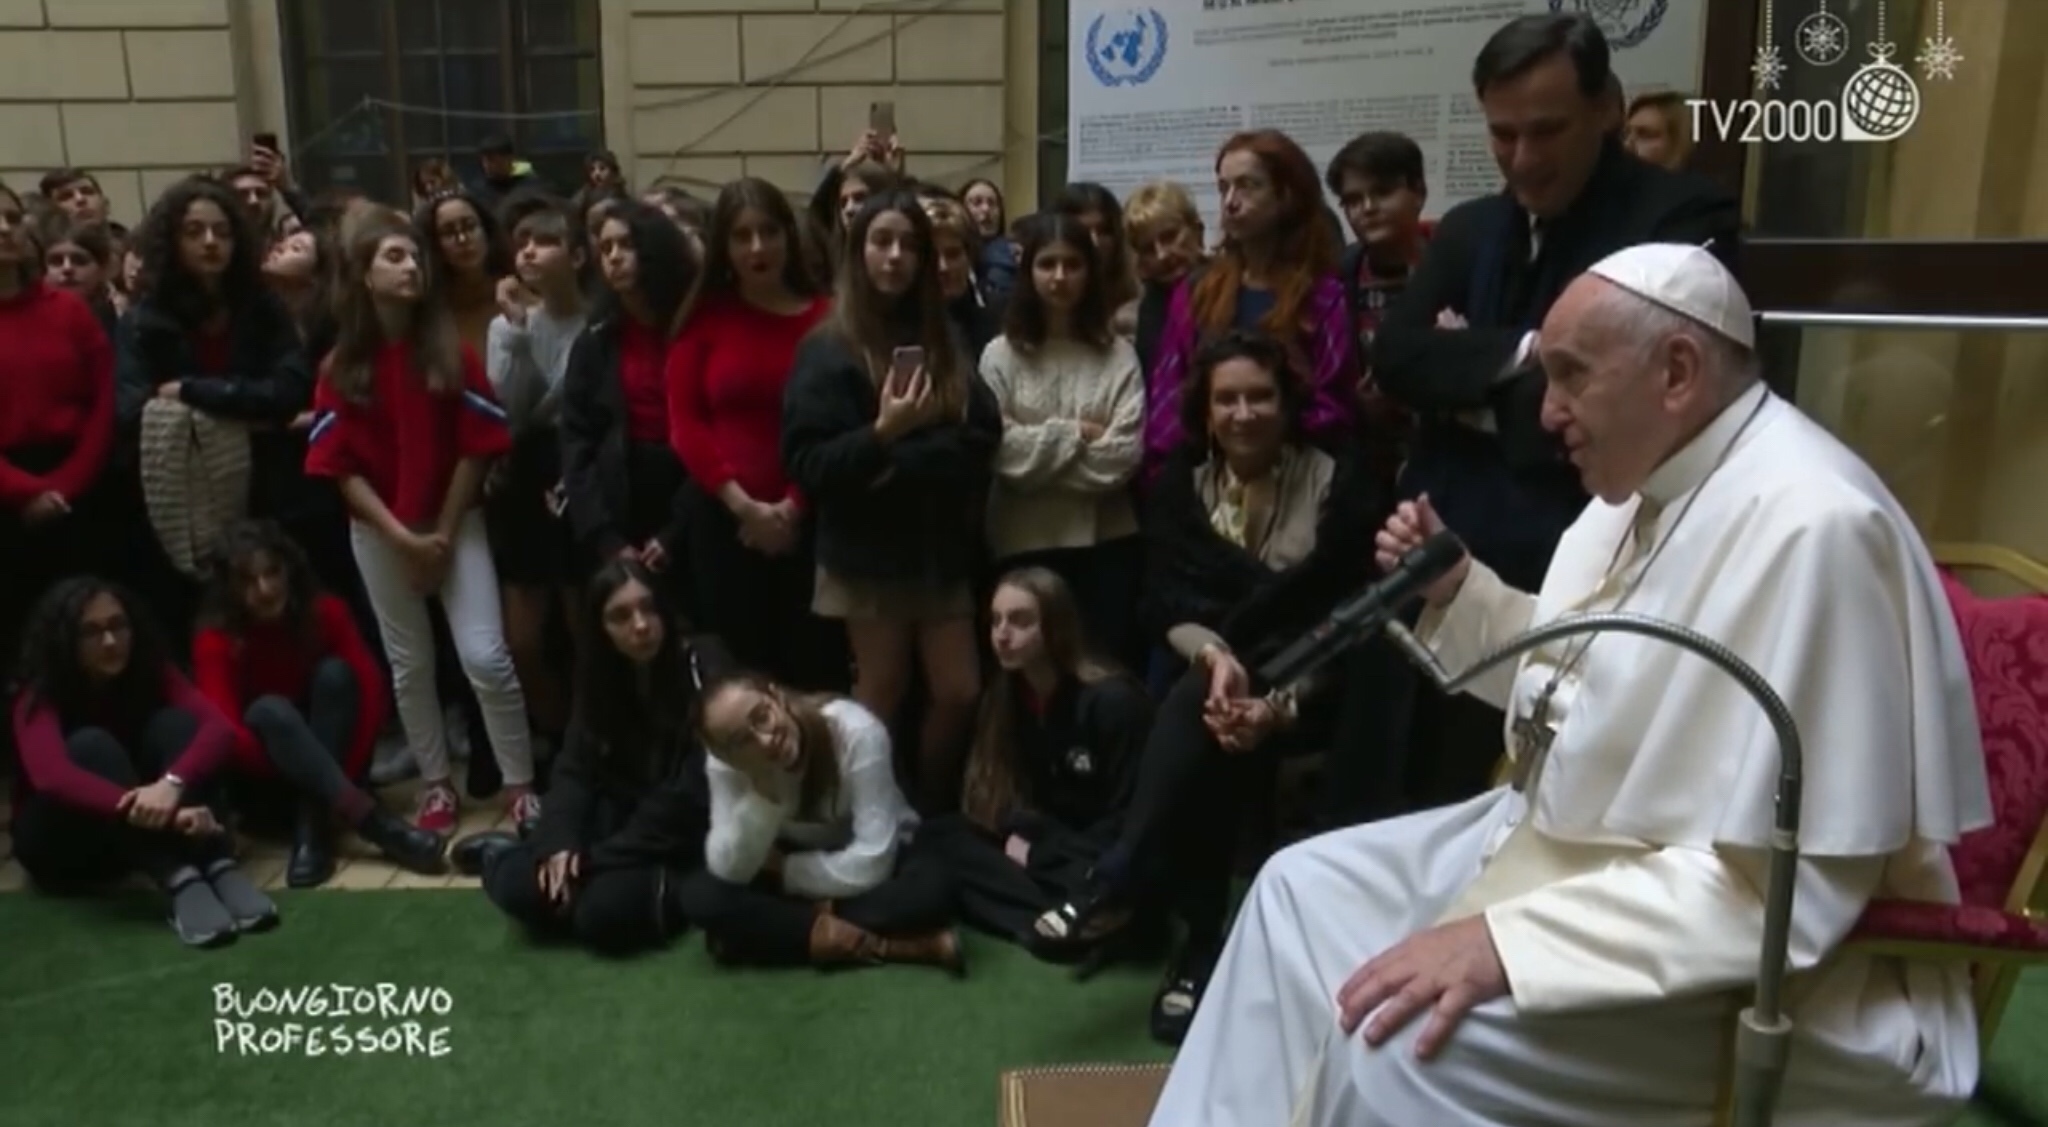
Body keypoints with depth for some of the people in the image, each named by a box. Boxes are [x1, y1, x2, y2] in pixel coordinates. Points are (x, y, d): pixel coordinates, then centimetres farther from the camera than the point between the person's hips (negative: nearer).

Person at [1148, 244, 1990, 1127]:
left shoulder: (1810, 527, -26)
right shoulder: (1652, 482, 4)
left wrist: (1507, 941, -31)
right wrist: (1456, 592, 1)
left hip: (1746, 964, -10)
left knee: (1396, 1045, -25)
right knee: (1306, 890, 8)